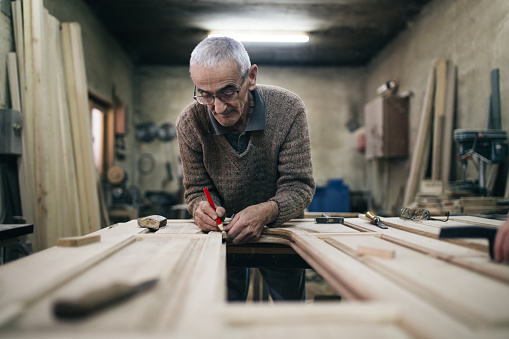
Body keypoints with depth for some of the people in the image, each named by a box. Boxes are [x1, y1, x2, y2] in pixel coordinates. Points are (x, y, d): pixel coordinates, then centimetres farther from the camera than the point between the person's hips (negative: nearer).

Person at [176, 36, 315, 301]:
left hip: (281, 228, 0)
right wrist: (202, 208, -33)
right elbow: (196, 189, -9)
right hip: (224, 232, 1)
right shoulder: (189, 123, -19)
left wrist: (266, 212, -41)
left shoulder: (288, 109, -24)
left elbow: (299, 186, -21)